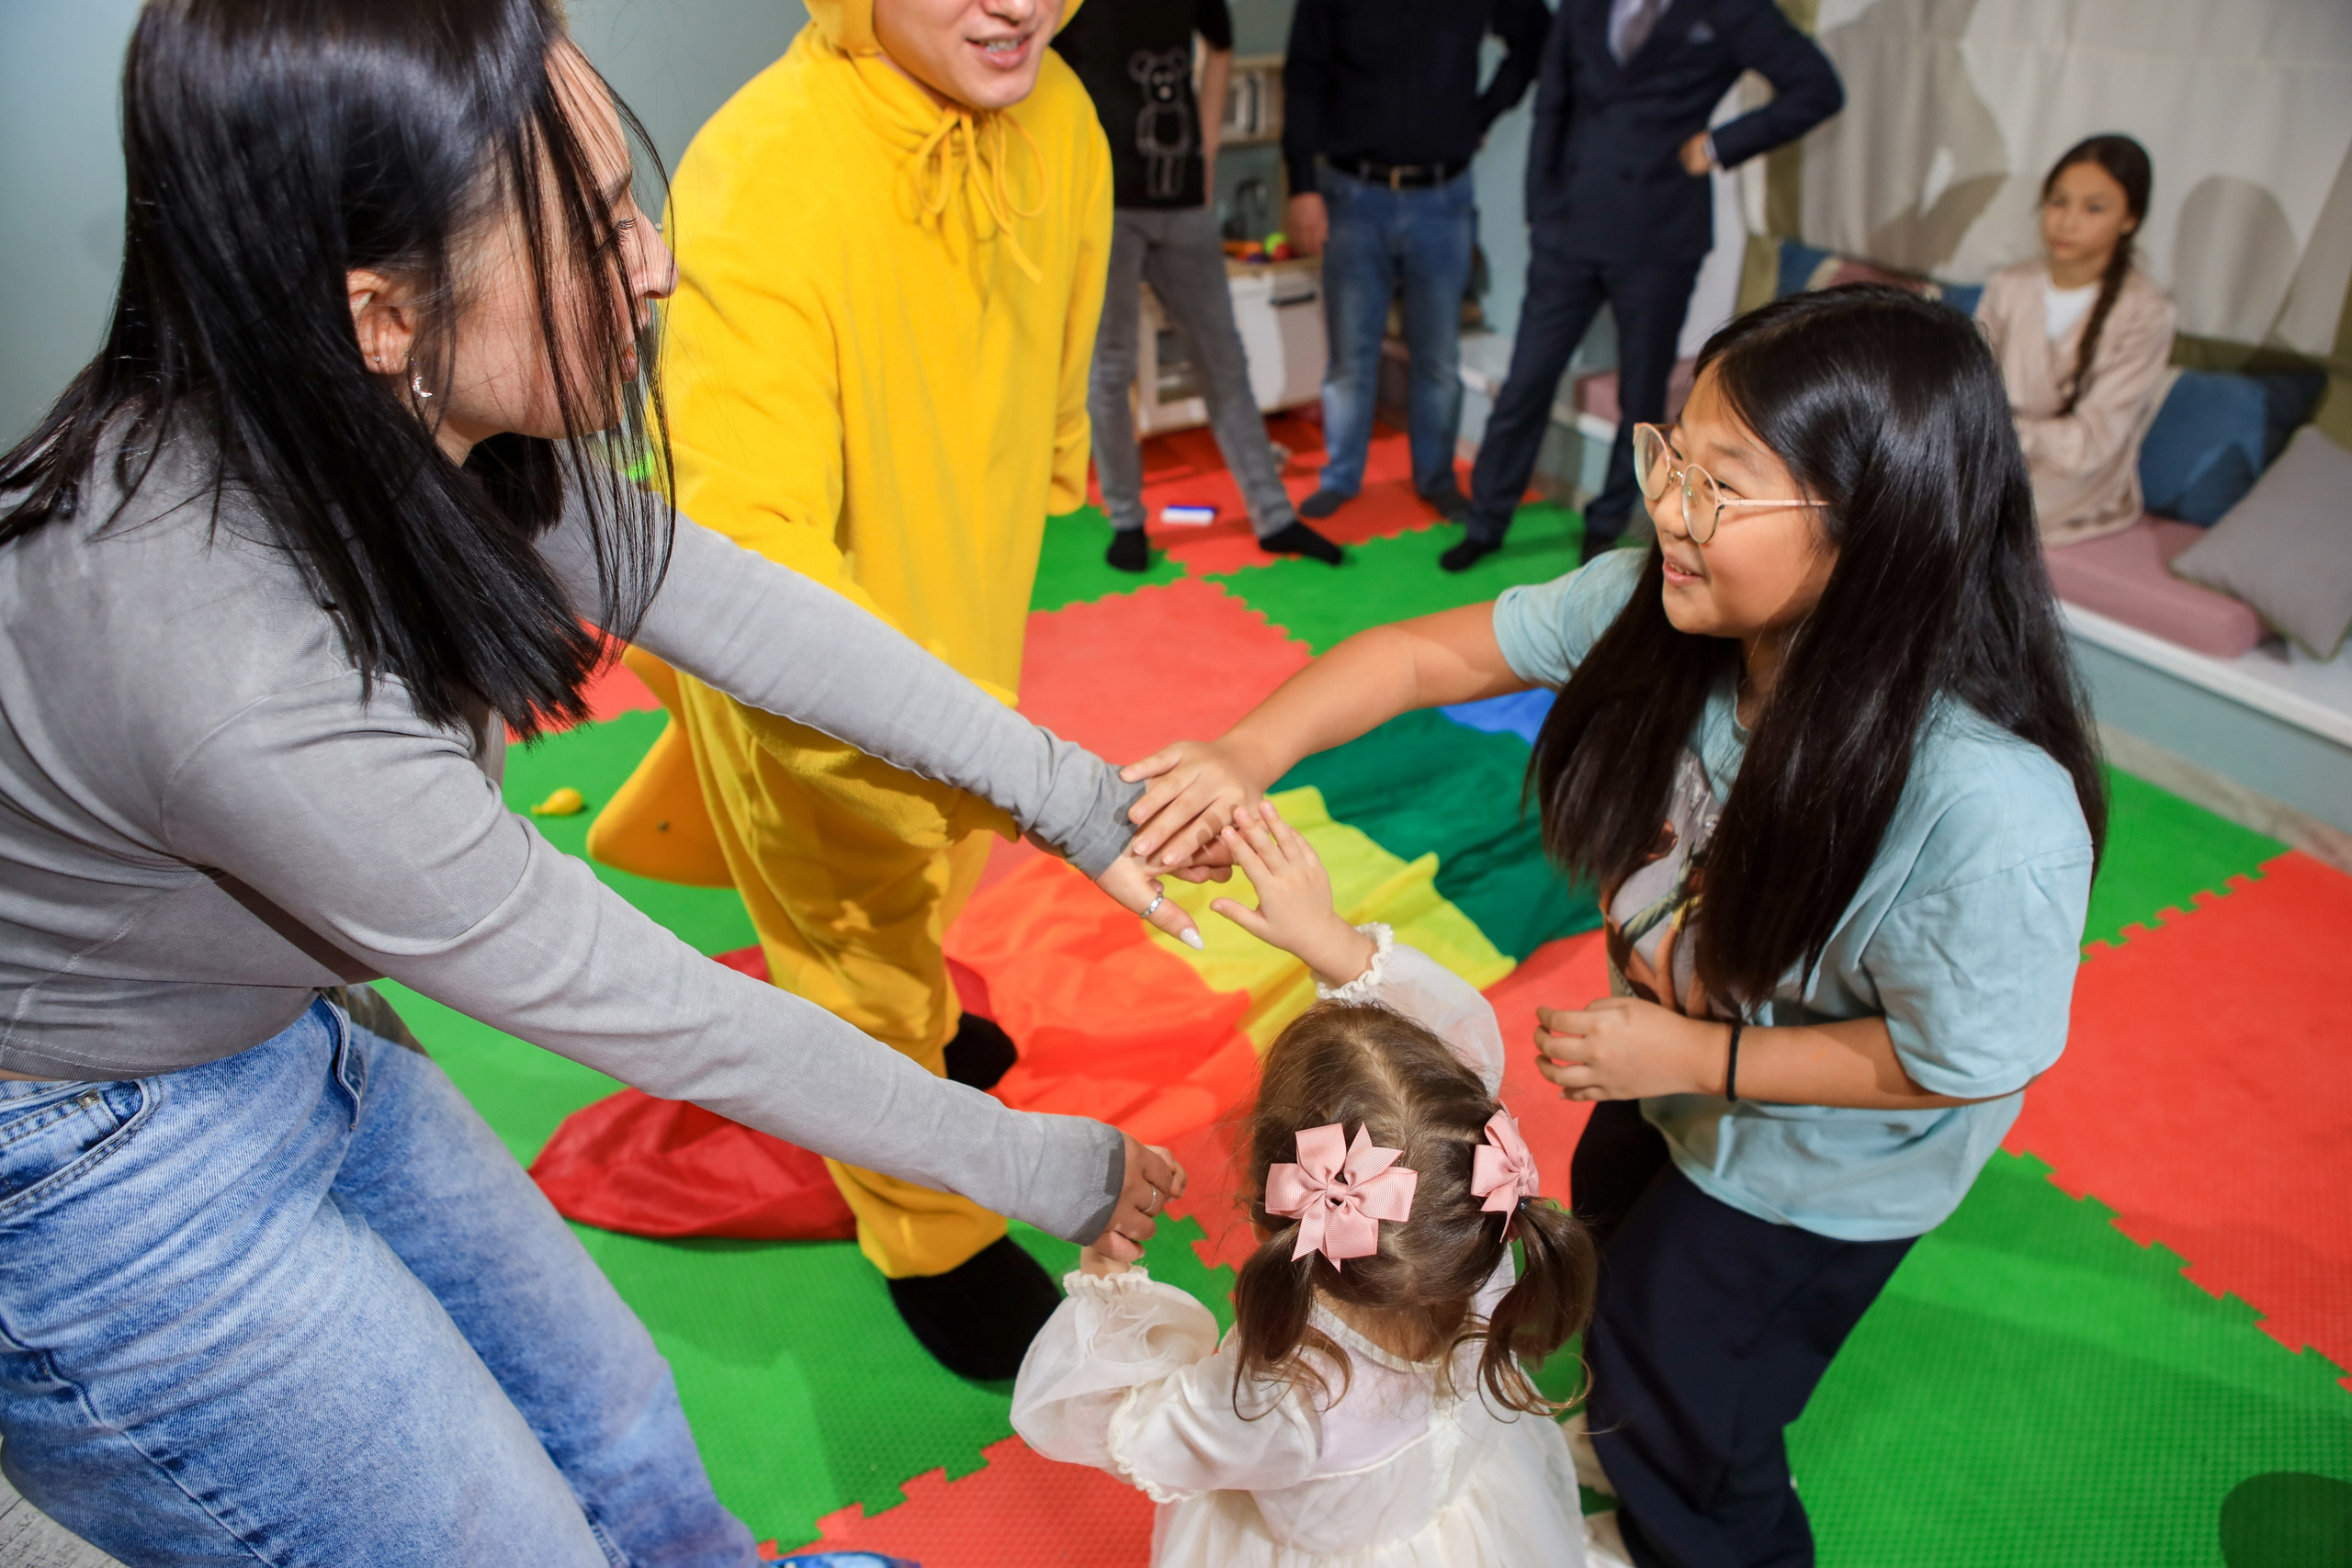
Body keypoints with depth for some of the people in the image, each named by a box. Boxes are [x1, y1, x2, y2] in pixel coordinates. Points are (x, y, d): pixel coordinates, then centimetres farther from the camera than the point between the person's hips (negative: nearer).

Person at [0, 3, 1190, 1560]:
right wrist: (1038, 1168, -15)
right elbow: (659, 1015, -28)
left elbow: (722, 602, -6)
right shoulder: (246, 687, -38)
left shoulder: (416, 414, -16)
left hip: (286, 1044, 7)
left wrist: (1073, 792, -7)